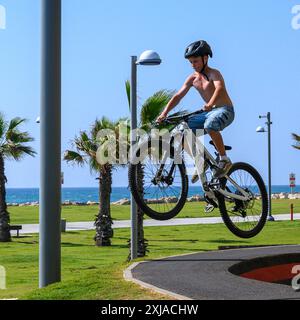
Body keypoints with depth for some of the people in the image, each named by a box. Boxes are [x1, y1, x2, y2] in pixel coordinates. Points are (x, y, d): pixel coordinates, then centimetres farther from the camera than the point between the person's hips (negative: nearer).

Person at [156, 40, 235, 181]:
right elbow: (178, 96, 3)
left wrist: (209, 104, -52)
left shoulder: (214, 74, -13)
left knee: (210, 125, -39)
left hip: (225, 110, -7)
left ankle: (224, 160, -25)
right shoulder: (193, 78, 6)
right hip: (209, 112, 7)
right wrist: (164, 113, -10)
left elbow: (220, 88, -34)